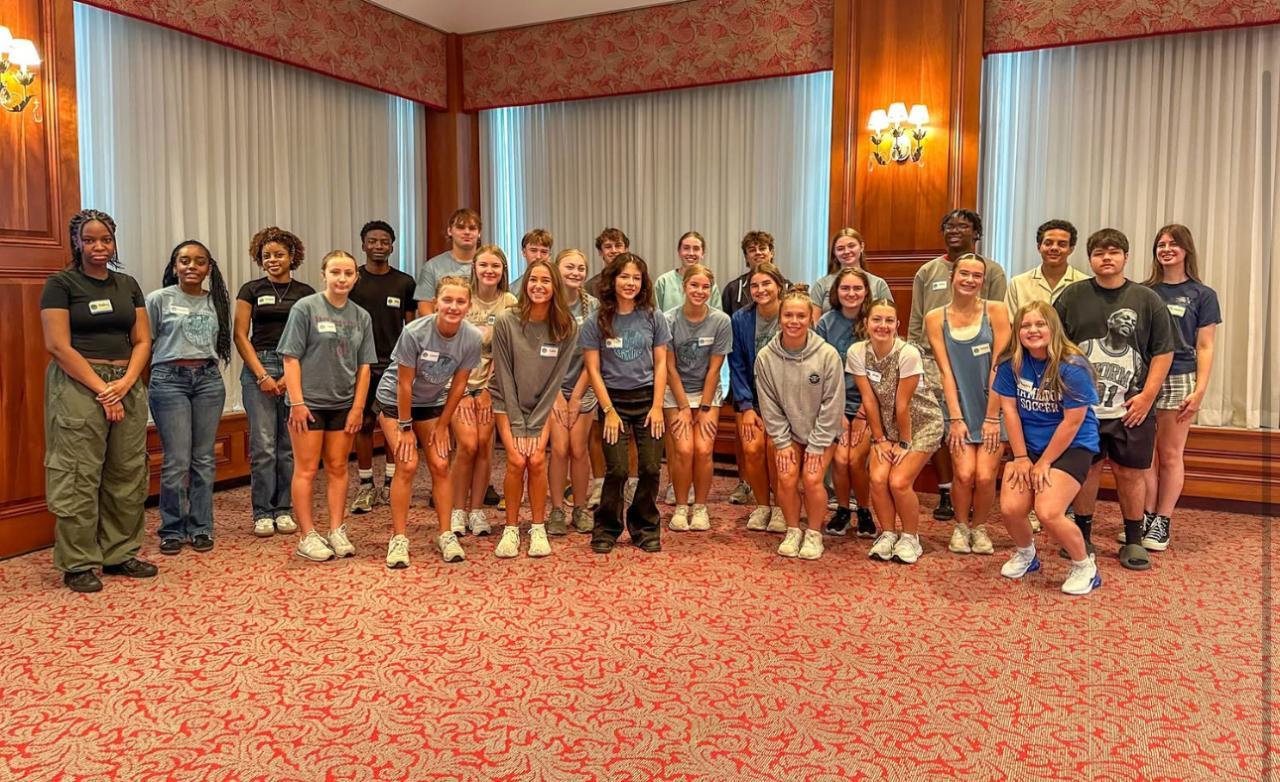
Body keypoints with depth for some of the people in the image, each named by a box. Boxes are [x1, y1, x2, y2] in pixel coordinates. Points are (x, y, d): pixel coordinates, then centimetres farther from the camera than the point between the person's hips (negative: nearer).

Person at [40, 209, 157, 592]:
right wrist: (101, 389, -13)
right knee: (79, 476, -3)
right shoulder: (61, 283, -1)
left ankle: (120, 553, 17)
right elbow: (58, 346, -9)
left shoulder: (128, 285, 14)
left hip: (126, 386, 5)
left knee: (127, 474, 6)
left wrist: (126, 382, -6)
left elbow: (142, 341, 10)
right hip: (78, 386, -5)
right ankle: (79, 564, 6)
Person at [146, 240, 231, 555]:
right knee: (176, 462, -4)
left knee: (204, 459, 6)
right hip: (169, 379, -3)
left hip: (208, 379, 3)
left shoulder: (217, 301, 10)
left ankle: (201, 528, 15)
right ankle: (172, 530, 10)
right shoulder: (159, 299, 0)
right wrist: (143, 384, 1)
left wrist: (208, 367, 6)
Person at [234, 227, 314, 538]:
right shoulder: (251, 290, 6)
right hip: (259, 367, -1)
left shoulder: (305, 293, 8)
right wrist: (262, 375, -7)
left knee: (290, 445, 3)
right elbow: (240, 335, 1)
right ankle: (262, 513, 6)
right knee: (263, 445, -4)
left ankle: (284, 510, 14)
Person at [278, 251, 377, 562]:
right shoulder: (305, 308, -7)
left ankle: (337, 531, 17)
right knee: (306, 470, 1)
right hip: (308, 402, -4)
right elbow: (291, 358, -8)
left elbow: (364, 366, 7)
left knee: (338, 468, 9)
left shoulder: (361, 316, 6)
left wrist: (358, 407, 1)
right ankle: (308, 536, 8)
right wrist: (297, 402, -13)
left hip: (343, 404, 4)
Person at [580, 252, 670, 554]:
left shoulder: (653, 318, 3)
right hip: (614, 399, -1)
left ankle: (645, 527, 17)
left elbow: (660, 363, 4)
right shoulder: (596, 322, -2)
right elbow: (593, 369, -2)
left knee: (651, 467, -3)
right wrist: (609, 411, -8)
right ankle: (606, 529, 12)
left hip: (647, 397, 2)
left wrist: (657, 406, -4)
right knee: (617, 470, -8)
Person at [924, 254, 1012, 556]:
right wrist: (955, 418, -7)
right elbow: (945, 371, -3)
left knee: (985, 476, -10)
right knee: (964, 473, -13)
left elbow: (998, 367, -7)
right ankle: (961, 527, 14)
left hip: (992, 407, -1)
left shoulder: (996, 311, -4)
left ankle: (980, 527, 18)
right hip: (959, 408, 1)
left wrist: (992, 417, -9)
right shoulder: (935, 318, 0)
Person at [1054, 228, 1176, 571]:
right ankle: (1082, 535, 24)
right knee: (1086, 469, 8)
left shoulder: (1147, 299, 2)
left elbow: (1164, 352, 3)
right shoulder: (1072, 296, 3)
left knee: (1130, 472, 6)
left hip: (1131, 409, 0)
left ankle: (1134, 540, 22)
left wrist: (1147, 396, -5)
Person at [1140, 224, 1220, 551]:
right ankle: (1146, 516, 16)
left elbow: (1205, 347, 1)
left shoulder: (1202, 295, 4)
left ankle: (1162, 522, 12)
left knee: (1170, 455, 3)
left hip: (1178, 381, -2)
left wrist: (1200, 391, -7)